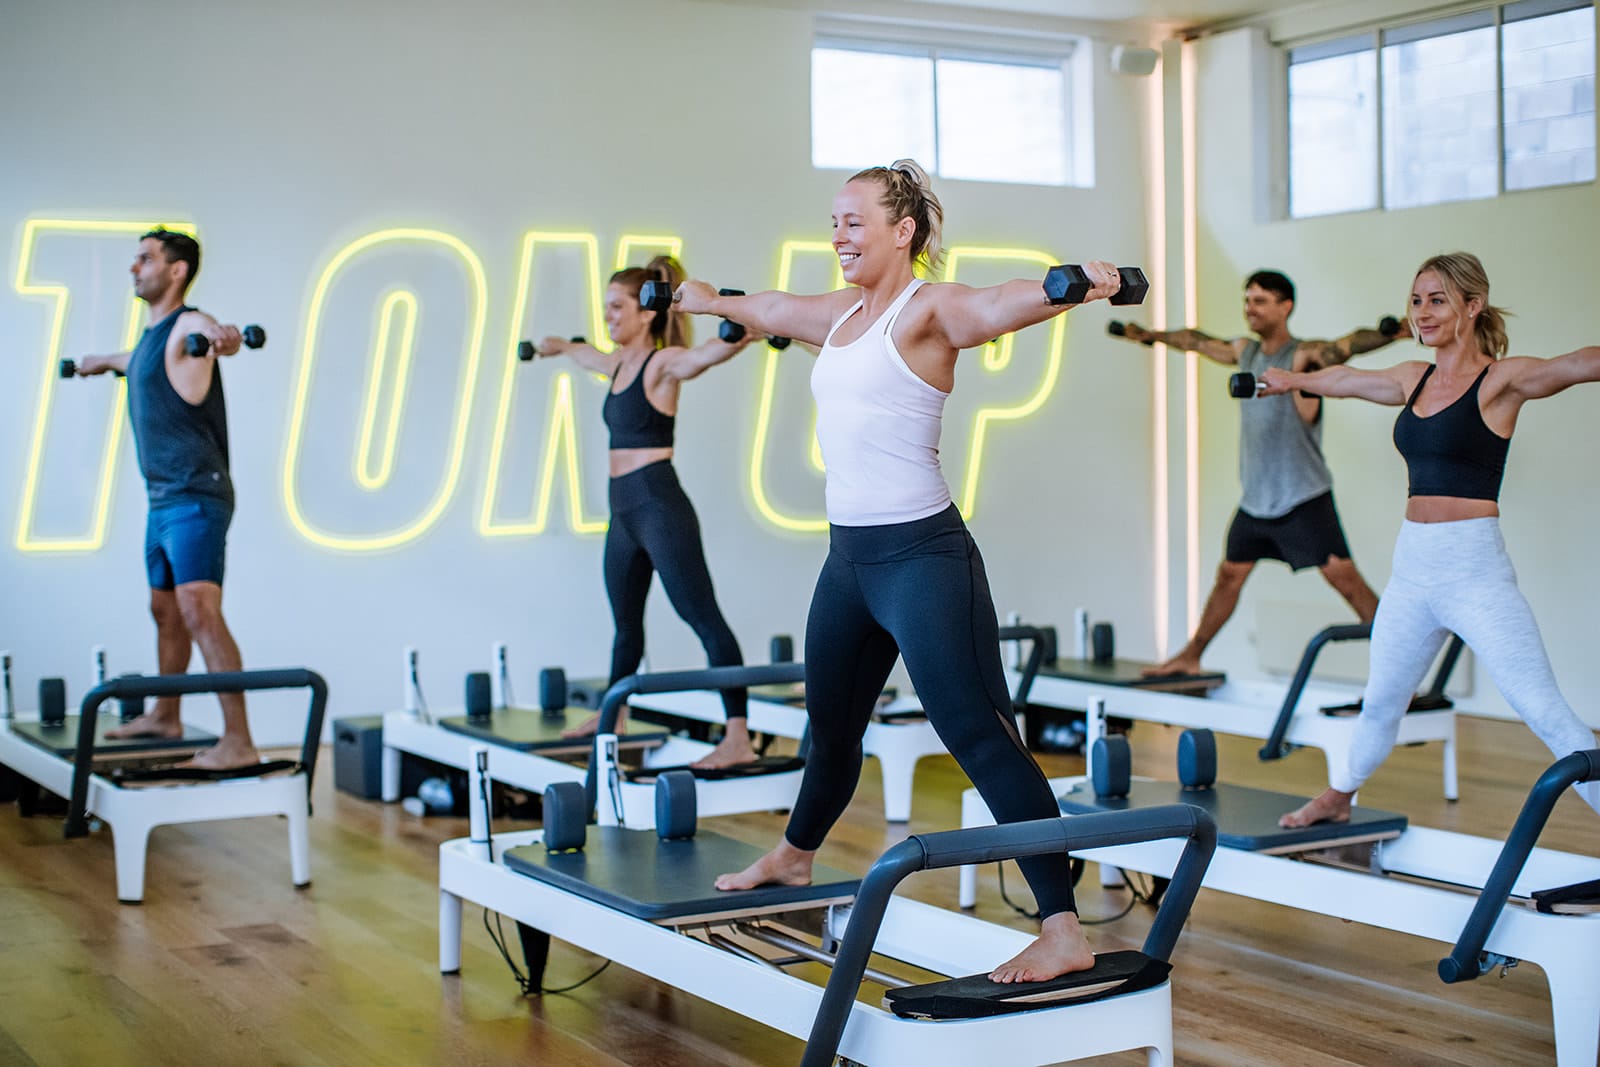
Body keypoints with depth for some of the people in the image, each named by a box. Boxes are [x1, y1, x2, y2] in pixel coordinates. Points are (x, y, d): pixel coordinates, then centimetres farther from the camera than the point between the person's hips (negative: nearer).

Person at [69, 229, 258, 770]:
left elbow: (216, 336, -36)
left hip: (196, 499, -10)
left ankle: (238, 741, -21)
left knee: (199, 611, -18)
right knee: (165, 611, 20)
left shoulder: (188, 326, -11)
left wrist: (223, 338, -60)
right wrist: (100, 362, 60)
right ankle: (164, 716, 36)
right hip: (162, 499, 10)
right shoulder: (152, 336, 17)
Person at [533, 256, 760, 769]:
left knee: (702, 616, -15)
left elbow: (708, 354, -31)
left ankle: (739, 737, -21)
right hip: (624, 509, 9)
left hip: (660, 506, -9)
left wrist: (740, 336, -52)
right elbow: (589, 356, 40)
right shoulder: (620, 362, 15)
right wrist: (560, 346, 59)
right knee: (625, 620, 21)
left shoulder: (664, 363, -9)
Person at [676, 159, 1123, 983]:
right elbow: (770, 310, 34)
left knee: (978, 736, -13)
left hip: (921, 554, -8)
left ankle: (1064, 934, -13)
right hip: (849, 554, 8)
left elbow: (1004, 304, -30)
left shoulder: (927, 311, -10)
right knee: (831, 726, 26)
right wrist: (705, 299, 50)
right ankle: (794, 855, 50)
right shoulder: (841, 314, 14)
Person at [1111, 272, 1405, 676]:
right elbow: (1199, 342, 25)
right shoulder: (1245, 351, 9)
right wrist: (1152, 336, 36)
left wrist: (1391, 333, -48)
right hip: (1255, 499, 7)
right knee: (1228, 575, 18)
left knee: (1345, 579, -13)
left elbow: (1349, 345, -30)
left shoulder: (1303, 356, -13)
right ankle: (1190, 658, 32)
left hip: (1302, 499, -7)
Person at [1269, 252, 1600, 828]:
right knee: (1380, 701, 22)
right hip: (1412, 566, 6)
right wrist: (1290, 379, 46)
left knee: (1545, 710, -12)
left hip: (1475, 569, -6)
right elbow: (1345, 379, 30)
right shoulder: (1415, 379, 11)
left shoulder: (1501, 380, -8)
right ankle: (1338, 796, 42)